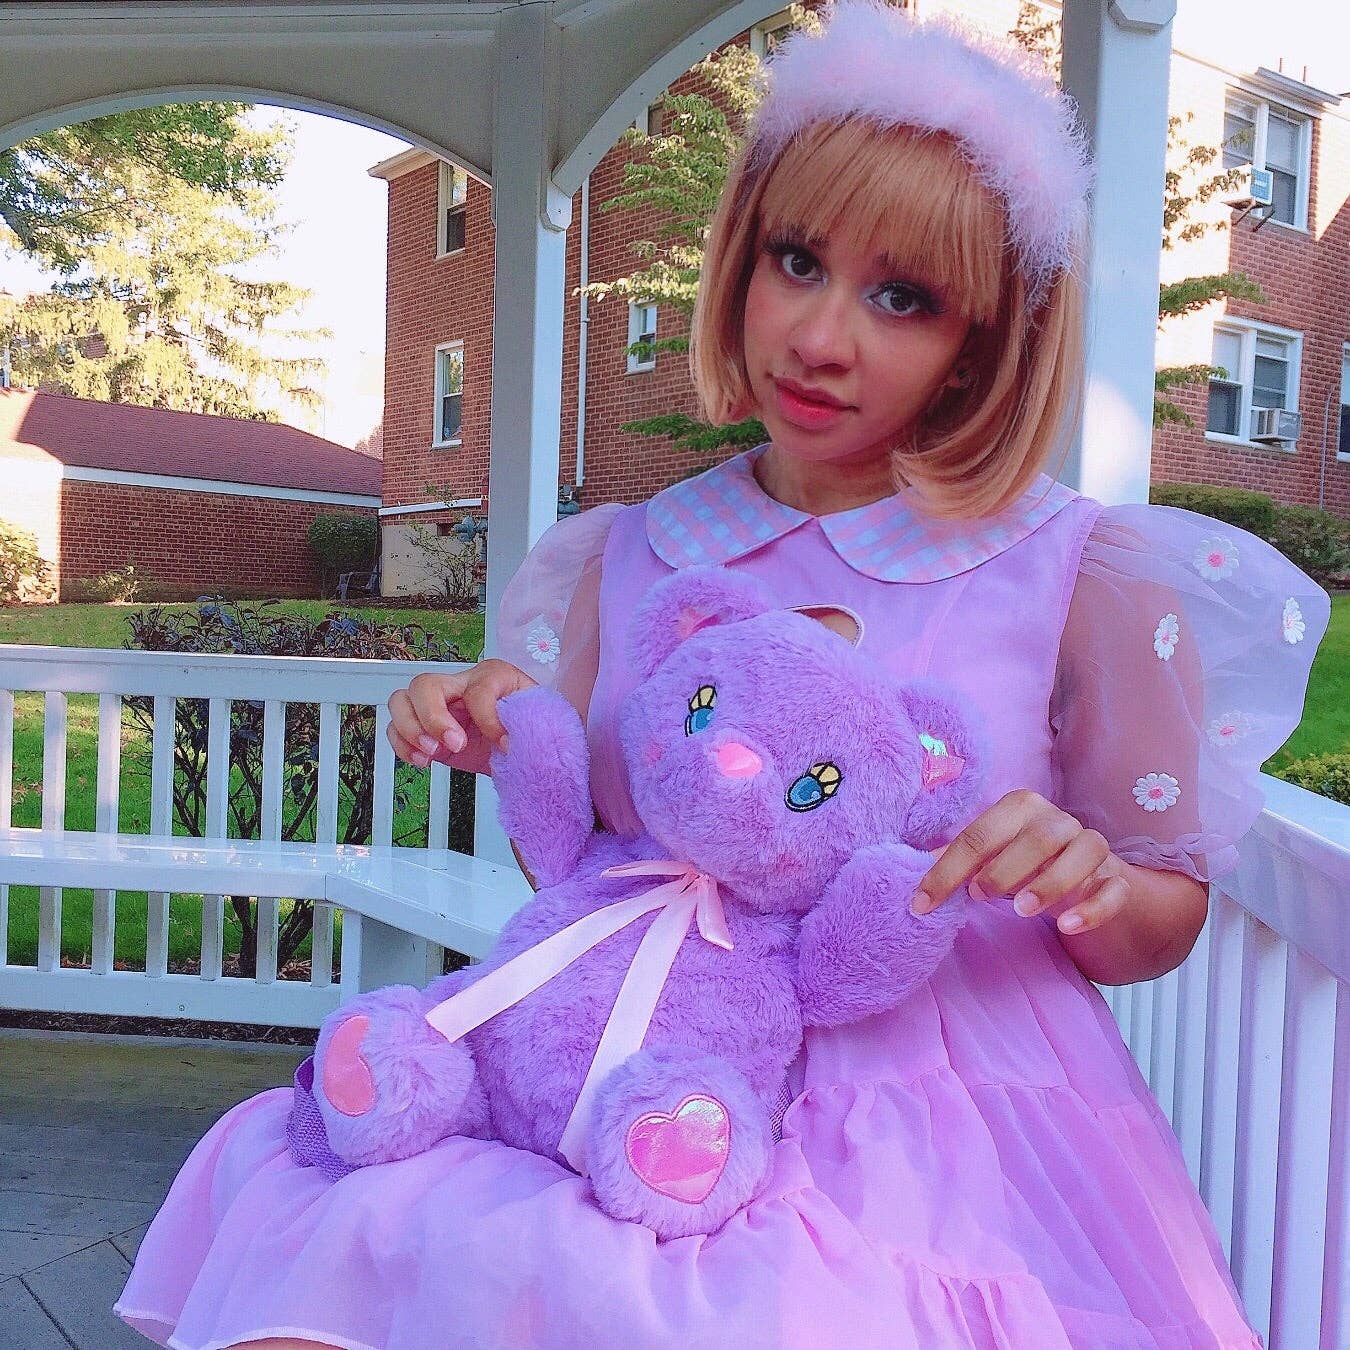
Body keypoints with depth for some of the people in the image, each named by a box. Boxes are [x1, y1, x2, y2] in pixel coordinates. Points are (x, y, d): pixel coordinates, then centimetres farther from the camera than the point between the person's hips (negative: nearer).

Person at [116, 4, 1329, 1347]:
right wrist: (507, 750, -6)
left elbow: (1162, 925, 6)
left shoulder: (1085, 575, -4)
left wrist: (1091, 888, -16)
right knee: (303, 1202, -20)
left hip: (938, 1128, -1)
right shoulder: (622, 559, 4)